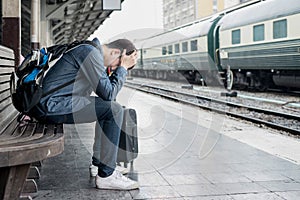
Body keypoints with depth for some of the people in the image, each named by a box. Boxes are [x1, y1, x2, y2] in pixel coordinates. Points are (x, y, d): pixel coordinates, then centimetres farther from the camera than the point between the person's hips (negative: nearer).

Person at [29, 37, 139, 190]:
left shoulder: (89, 50, 18)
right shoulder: (92, 53, -14)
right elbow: (108, 93, -14)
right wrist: (123, 68, -5)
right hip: (51, 105, -11)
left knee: (107, 108, 22)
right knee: (114, 110, -15)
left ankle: (99, 163, 24)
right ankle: (106, 175, -11)